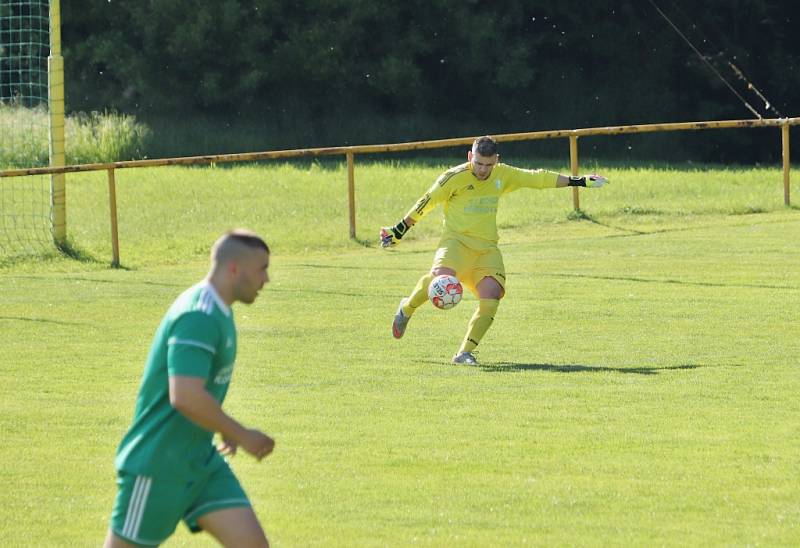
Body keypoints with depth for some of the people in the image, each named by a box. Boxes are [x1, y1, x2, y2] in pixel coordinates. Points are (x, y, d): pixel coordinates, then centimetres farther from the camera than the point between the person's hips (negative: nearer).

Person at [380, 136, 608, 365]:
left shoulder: (503, 175, 8)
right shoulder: (454, 177, -6)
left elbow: (538, 178, 17)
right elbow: (426, 203, 2)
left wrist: (579, 181, 19)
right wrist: (399, 231, 5)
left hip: (487, 249, 4)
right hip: (457, 241, -4)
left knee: (491, 297, -19)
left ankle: (465, 353, -10)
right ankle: (407, 308, -3)